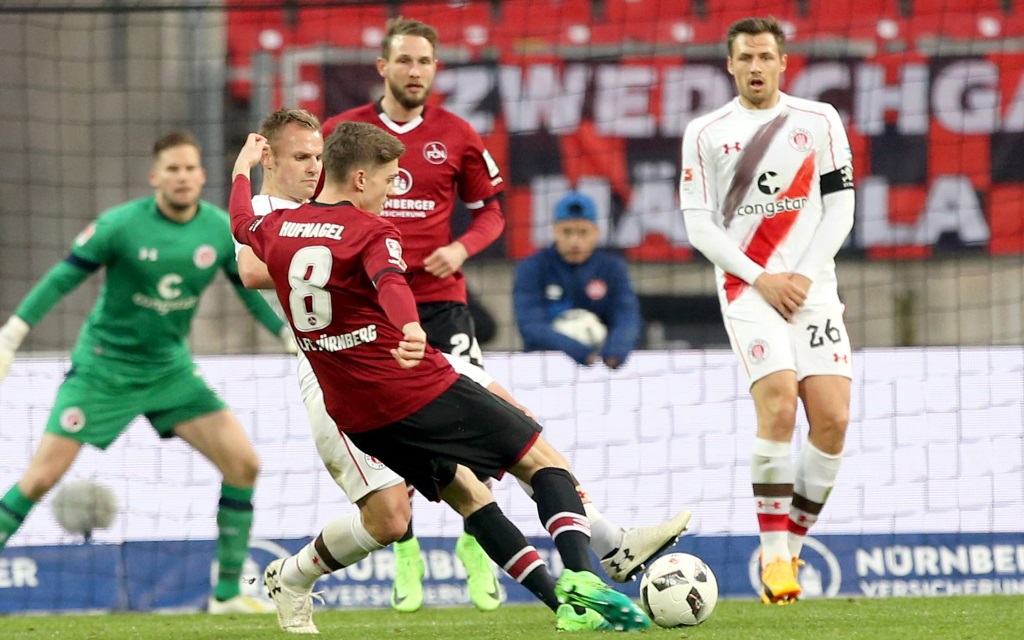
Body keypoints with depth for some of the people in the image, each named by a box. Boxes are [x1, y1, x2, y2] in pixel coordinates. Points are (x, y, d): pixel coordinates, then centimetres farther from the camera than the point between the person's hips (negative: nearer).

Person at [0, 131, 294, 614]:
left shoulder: (222, 231, -5)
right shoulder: (119, 226, -16)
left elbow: (254, 293, 9)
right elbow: (61, 280, -9)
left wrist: (295, 338, 0)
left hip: (170, 370, 4)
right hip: (104, 367, -4)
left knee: (243, 463, -7)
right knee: (42, 477, -11)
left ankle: (228, 593, 3)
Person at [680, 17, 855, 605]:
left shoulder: (820, 121, 9)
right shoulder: (706, 134, 6)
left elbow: (840, 207, 7)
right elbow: (699, 223, 2)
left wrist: (804, 275, -6)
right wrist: (760, 279, -9)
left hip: (813, 286, 2)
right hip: (747, 287, -2)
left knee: (833, 419, -10)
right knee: (779, 406, -22)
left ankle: (793, 545, 5)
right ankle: (774, 554, -16)